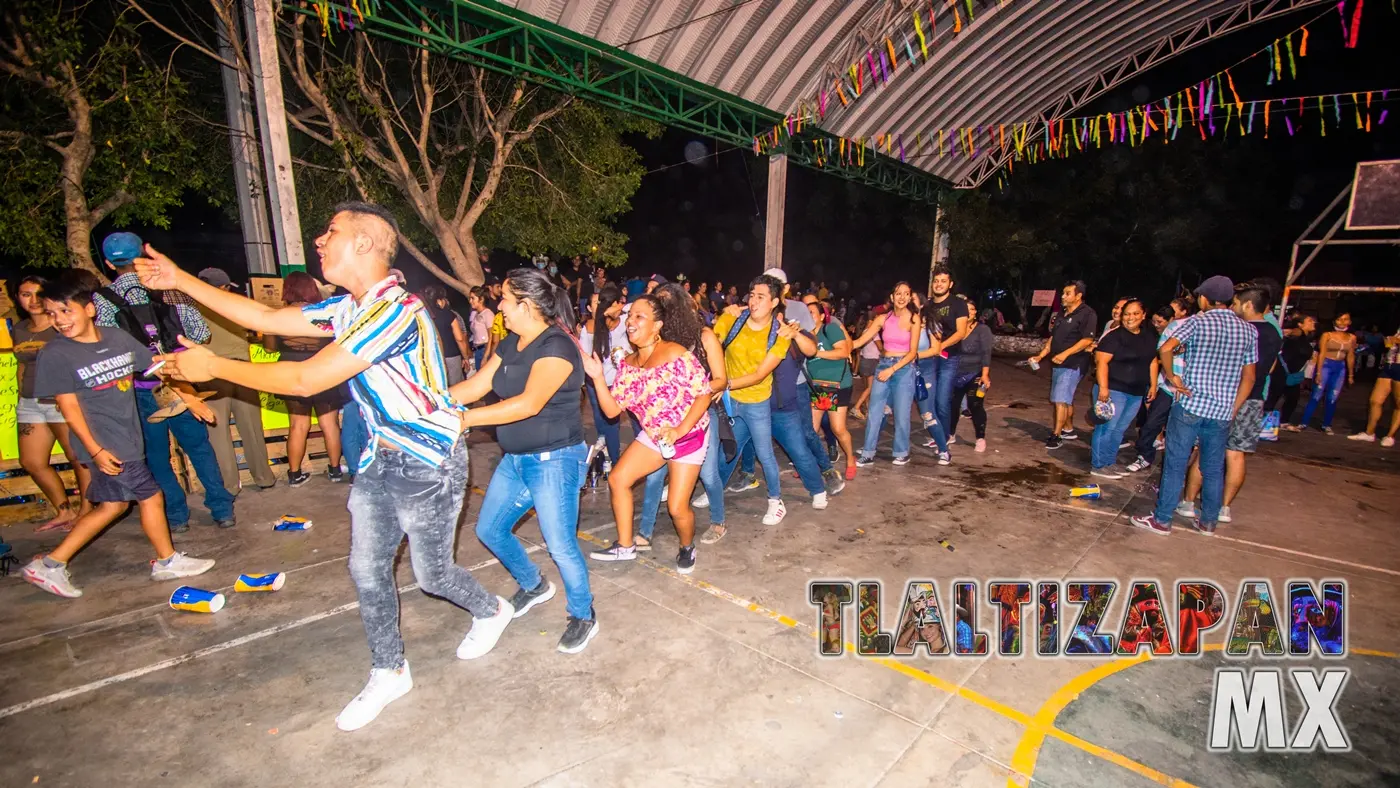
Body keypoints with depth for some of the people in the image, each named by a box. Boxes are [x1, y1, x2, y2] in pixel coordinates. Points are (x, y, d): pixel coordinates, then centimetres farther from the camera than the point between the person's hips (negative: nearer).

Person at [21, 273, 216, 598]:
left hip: (127, 439, 6)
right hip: (105, 445, -6)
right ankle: (168, 561, 20)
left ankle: (51, 564, 30)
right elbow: (69, 407, -13)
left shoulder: (118, 337, 1)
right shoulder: (55, 354, -13)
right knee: (150, 496, 2)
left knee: (112, 504, 16)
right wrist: (95, 450, -16)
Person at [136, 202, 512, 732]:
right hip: (382, 458, 9)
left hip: (429, 463, -8)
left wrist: (213, 366, -12)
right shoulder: (348, 308, 4)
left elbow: (306, 380, -24)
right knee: (367, 569, 13)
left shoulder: (396, 310, -26)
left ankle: (491, 611, 39)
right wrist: (180, 281, 14)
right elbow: (267, 319, 14)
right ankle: (389, 673, 31)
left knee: (431, 574, 8)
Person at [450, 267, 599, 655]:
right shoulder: (509, 345, 8)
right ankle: (533, 586, 42)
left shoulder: (556, 346, -19)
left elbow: (529, 404, -30)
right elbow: (473, 387, 6)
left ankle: (583, 617, 20)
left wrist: (466, 418, -31)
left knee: (560, 543, -4)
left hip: (554, 459, -9)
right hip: (515, 459, 9)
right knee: (490, 529, 17)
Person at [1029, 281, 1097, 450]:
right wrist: (1040, 356, 8)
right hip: (1058, 364, 8)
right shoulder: (1062, 315, 16)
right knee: (1066, 399, 16)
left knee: (1061, 400, -12)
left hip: (1073, 365, -8)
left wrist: (1065, 354, -26)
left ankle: (1056, 436, -8)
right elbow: (1053, 338, 18)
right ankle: (1069, 430, 28)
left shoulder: (1087, 314, -11)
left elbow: (1087, 340, -18)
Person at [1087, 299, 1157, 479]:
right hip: (1113, 390, -7)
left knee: (1119, 429, 14)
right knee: (1107, 428, -4)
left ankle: (1109, 462, 24)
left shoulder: (1149, 336, 10)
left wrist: (1153, 385, 14)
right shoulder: (1114, 336, -13)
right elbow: (1102, 362, -19)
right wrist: (1103, 387, -25)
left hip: (1137, 392, 7)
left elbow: (1152, 361, 18)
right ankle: (1098, 466, 3)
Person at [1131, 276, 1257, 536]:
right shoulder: (1248, 330, 9)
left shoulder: (1197, 322, -6)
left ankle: (1161, 520, 5)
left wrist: (1171, 376, -9)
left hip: (1190, 405, -5)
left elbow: (1165, 349, -23)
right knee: (1214, 468, 14)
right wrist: (1233, 410, 14)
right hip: (1222, 411, 5)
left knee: (1175, 464, 0)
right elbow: (1248, 378, 10)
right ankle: (1208, 522, 23)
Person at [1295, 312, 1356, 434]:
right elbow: (1322, 354, -7)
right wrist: (1318, 372, -12)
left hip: (1340, 368, 4)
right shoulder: (1327, 335, -4)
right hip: (1325, 365, -4)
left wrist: (1350, 375, 13)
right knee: (1317, 396, -6)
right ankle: (1304, 423, -2)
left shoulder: (1352, 338, 8)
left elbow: (1350, 357, 12)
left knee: (1332, 398, 4)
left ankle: (1326, 425, 13)